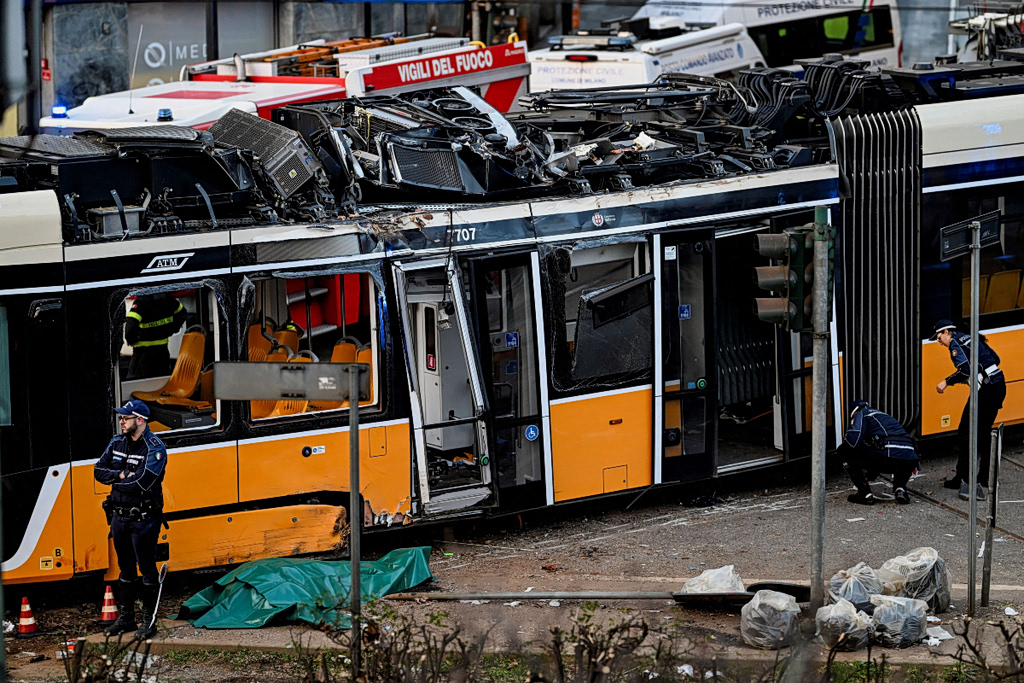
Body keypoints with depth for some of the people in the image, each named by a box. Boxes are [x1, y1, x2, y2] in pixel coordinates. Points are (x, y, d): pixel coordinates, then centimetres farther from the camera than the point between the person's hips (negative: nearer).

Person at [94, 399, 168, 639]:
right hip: (120, 517, 7)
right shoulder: (116, 443, 9)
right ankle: (125, 617, 24)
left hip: (144, 518, -7)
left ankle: (149, 620, 5)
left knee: (147, 568, -2)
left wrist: (115, 481, -10)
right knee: (125, 568, 15)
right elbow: (99, 471, 4)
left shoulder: (155, 448, -13)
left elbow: (142, 483, -23)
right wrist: (121, 474, -13)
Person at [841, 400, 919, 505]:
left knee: (848, 454, 13)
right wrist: (868, 475, 60)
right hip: (911, 460, 7)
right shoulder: (885, 417, 39)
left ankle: (865, 494, 8)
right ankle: (900, 489, 17)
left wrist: (842, 448, 21)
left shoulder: (861, 414, 15)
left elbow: (854, 438, -3)